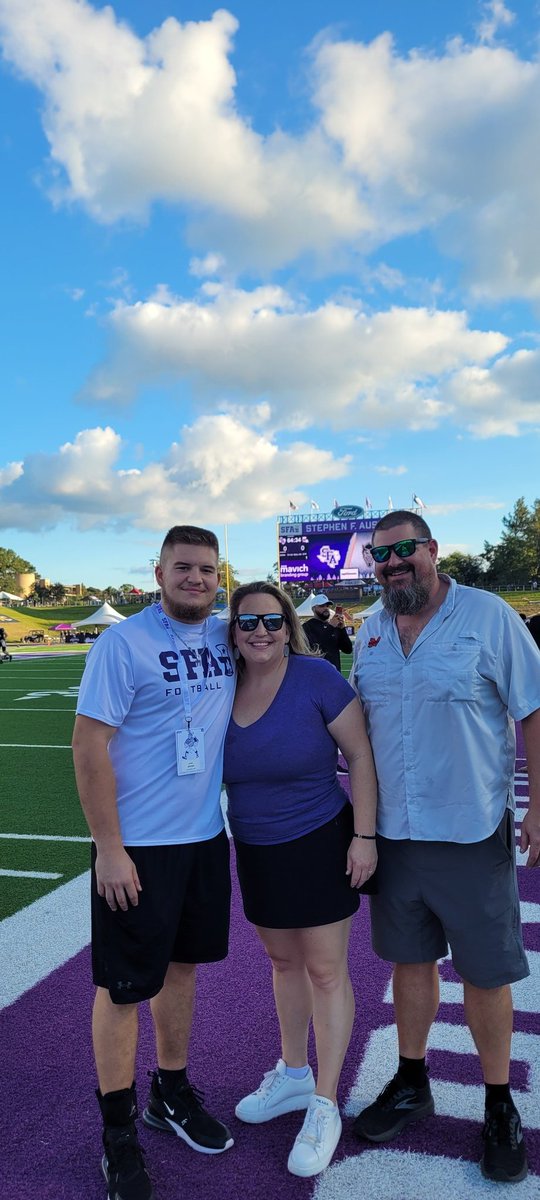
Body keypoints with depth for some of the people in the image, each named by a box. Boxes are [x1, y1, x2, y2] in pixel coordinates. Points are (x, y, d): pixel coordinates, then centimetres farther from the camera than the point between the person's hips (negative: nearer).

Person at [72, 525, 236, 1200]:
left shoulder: (225, 637, 2)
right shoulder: (123, 643, -15)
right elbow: (88, 744, -16)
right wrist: (108, 848, -17)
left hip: (205, 837, 6)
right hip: (137, 847, -6)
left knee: (181, 965, 21)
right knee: (124, 986, 8)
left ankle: (171, 1095, 43)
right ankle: (118, 1132, 30)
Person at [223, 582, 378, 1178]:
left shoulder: (317, 677, -18)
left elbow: (360, 755, -13)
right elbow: (215, 768, 8)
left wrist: (364, 835, -15)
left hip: (318, 843, -5)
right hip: (255, 850, 5)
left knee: (325, 969, 6)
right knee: (283, 960, 20)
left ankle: (324, 1107, 23)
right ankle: (293, 1074, 41)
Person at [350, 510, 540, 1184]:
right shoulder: (368, 633, 5)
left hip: (473, 832, -3)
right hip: (393, 833, 4)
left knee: (485, 971, 10)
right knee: (409, 958, 18)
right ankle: (410, 1084, 40)